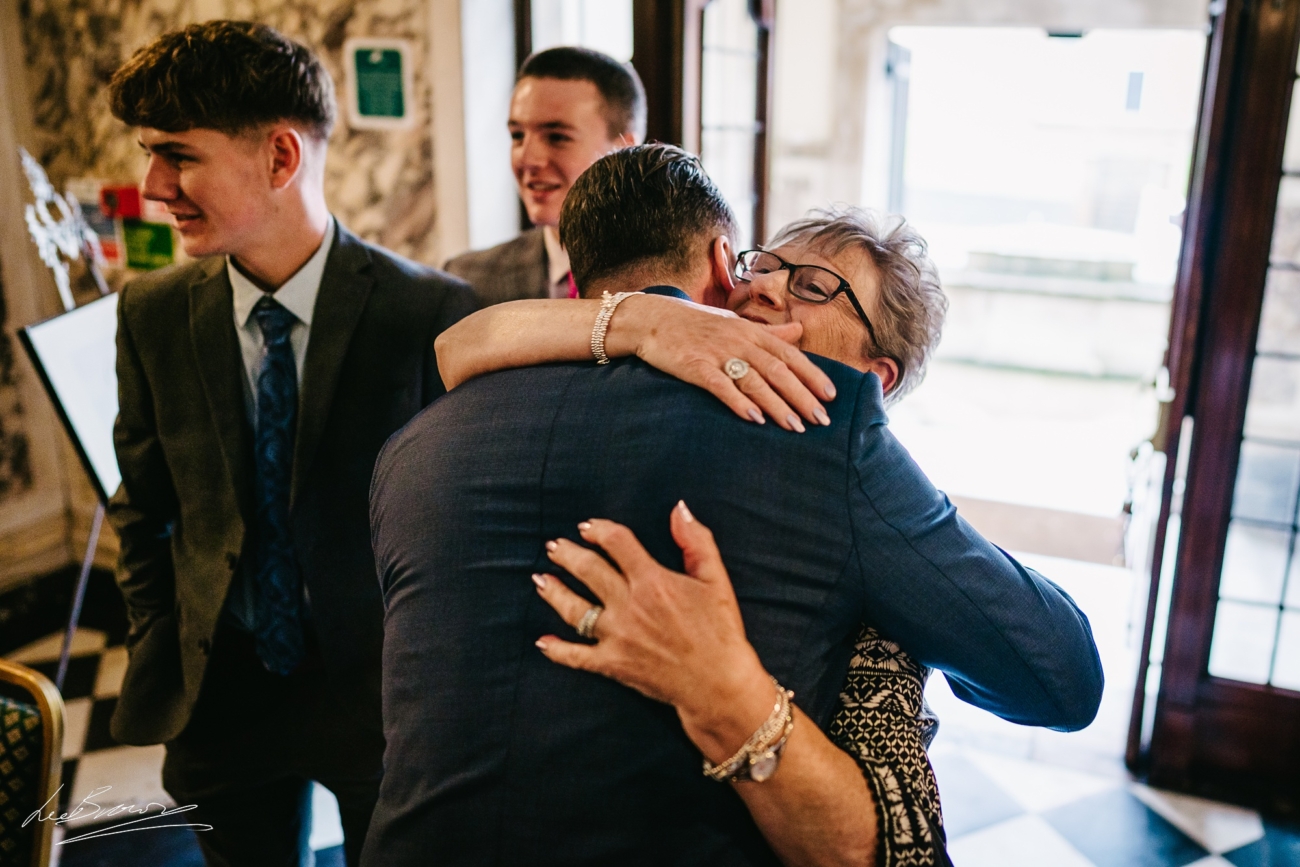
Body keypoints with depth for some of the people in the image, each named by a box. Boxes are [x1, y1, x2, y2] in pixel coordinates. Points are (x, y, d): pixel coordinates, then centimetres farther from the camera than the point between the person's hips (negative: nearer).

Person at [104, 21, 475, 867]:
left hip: (386, 693, -3)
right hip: (220, 692, 3)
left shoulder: (434, 312, -17)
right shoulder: (152, 314, -5)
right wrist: (161, 661, 3)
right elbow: (144, 510, 7)